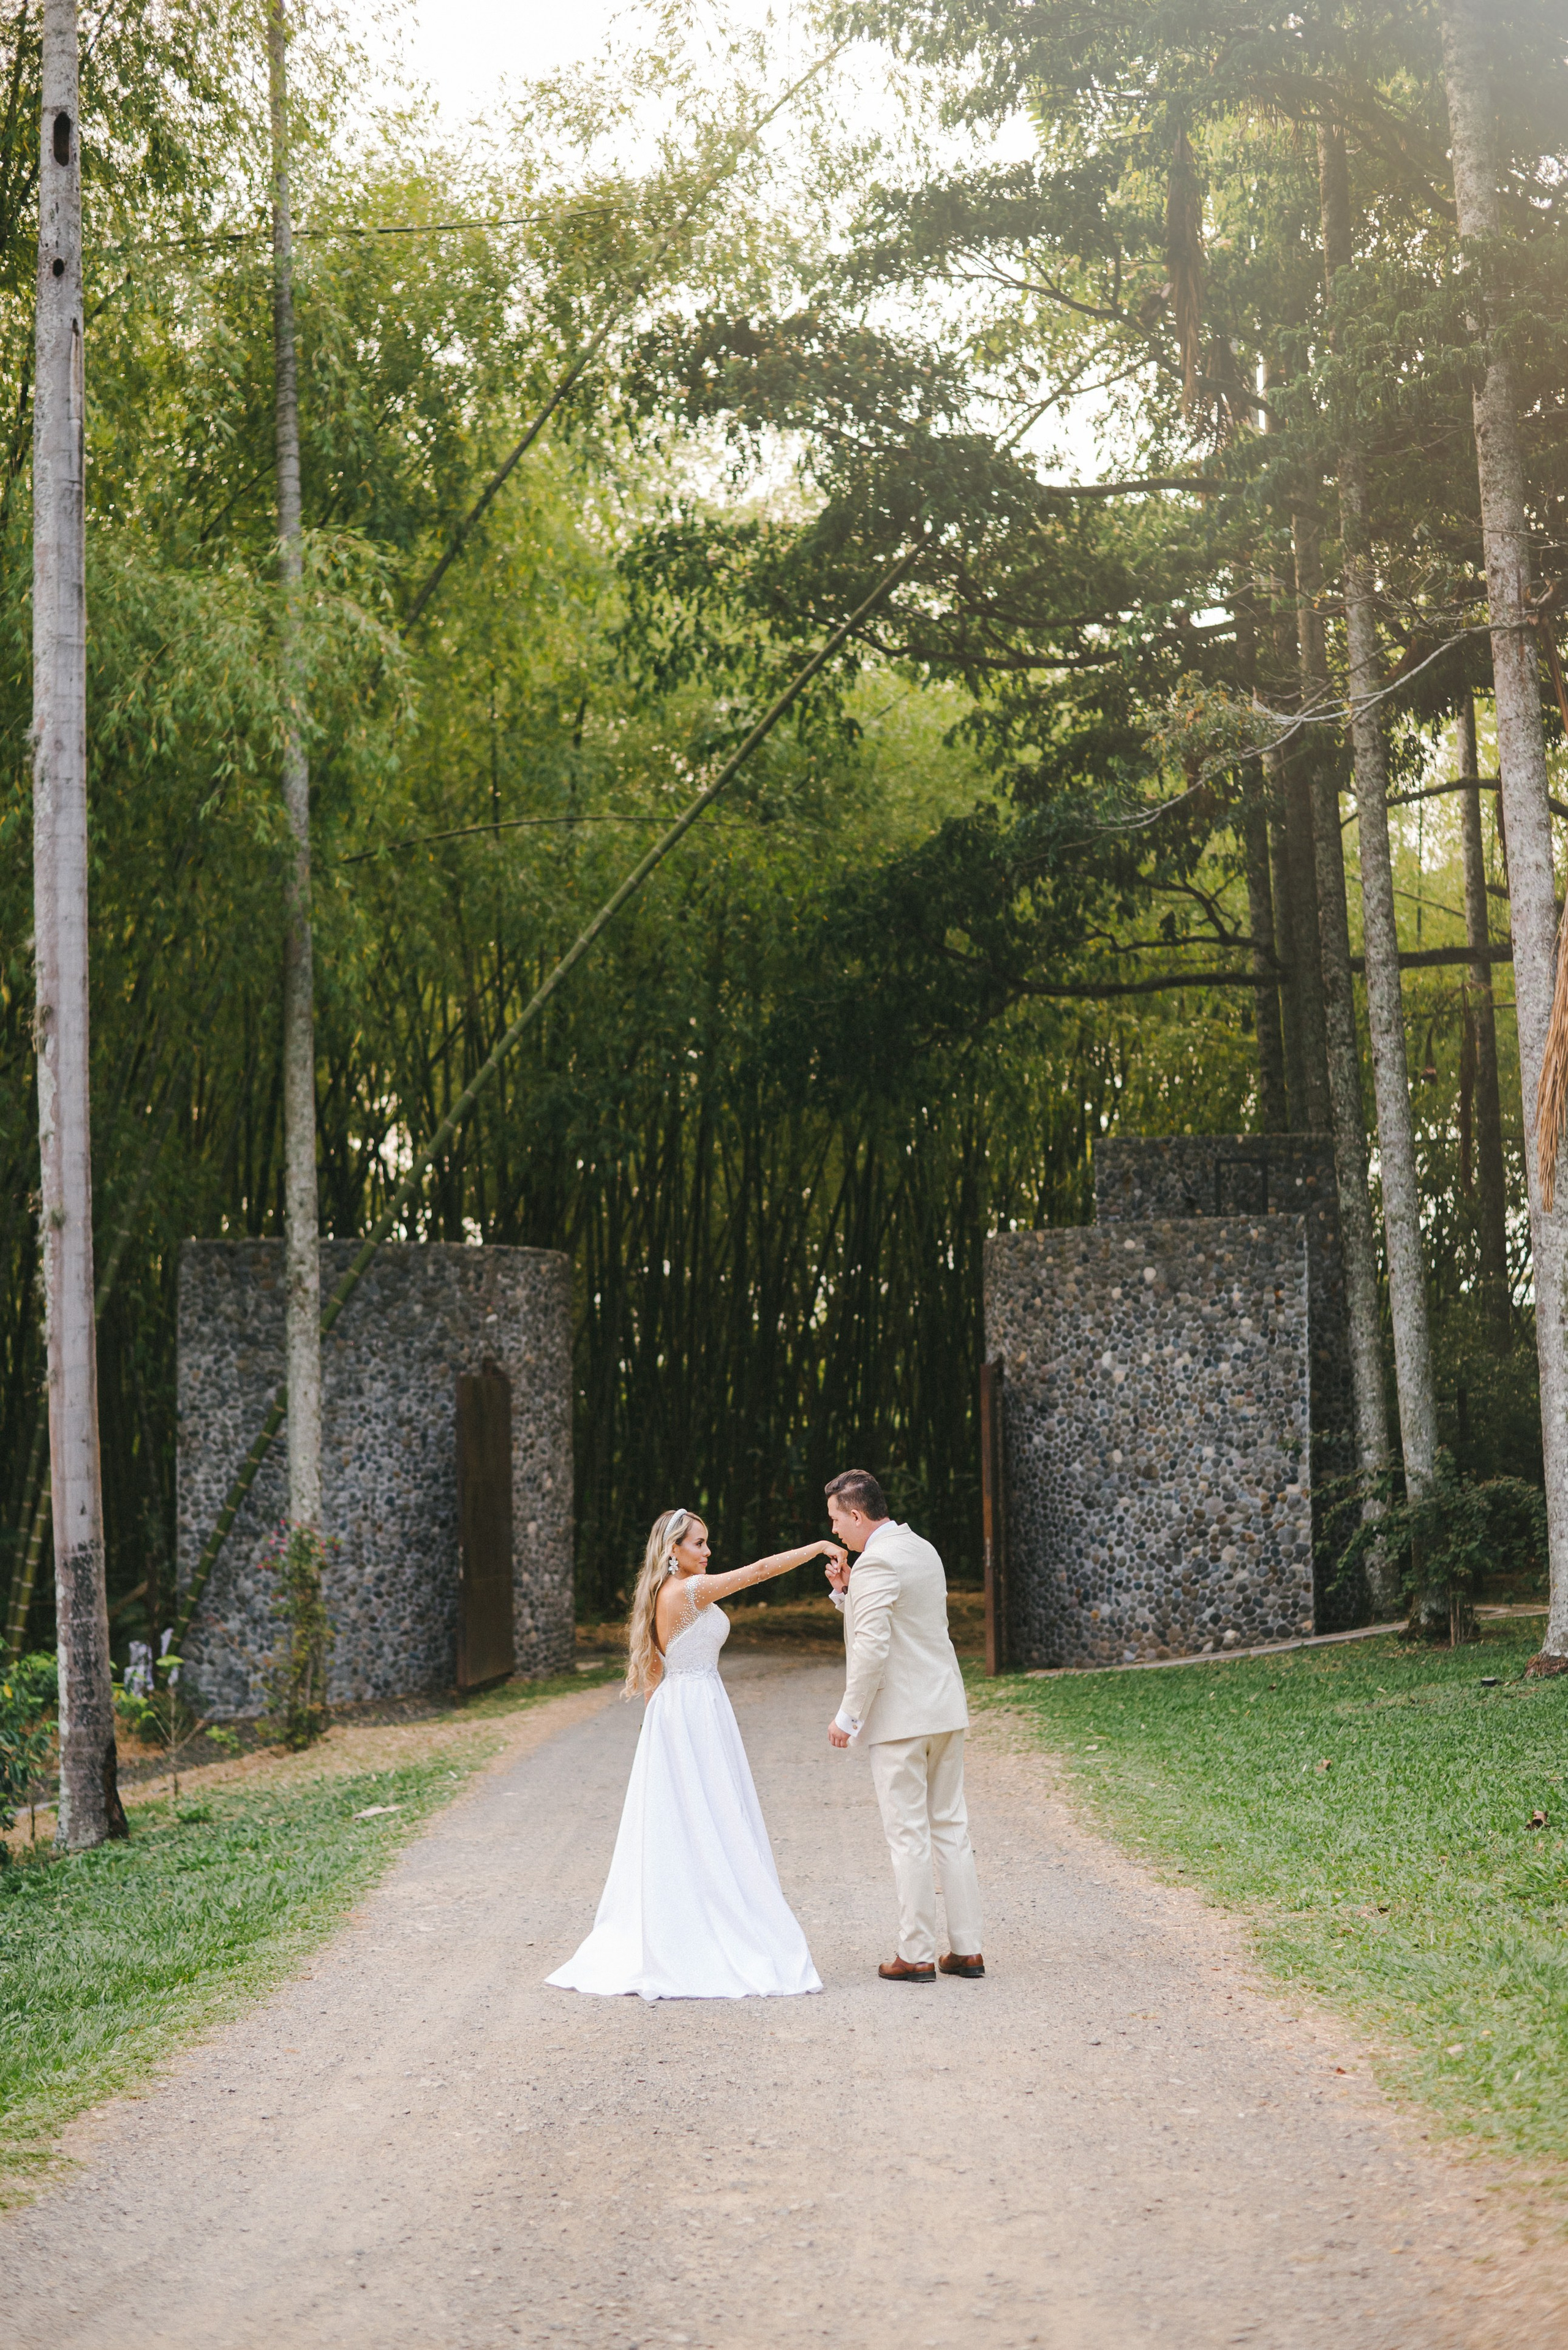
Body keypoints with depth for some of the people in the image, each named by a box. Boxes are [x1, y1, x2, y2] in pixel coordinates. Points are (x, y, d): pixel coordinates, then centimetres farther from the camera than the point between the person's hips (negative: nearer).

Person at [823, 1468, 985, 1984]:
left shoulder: (876, 1563, -15)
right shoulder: (922, 1550, 14)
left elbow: (872, 1649, -21)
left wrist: (847, 1717, -13)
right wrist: (847, 1592, 12)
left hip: (901, 1717, -9)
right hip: (945, 1709, 9)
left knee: (908, 1835, -2)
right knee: (950, 1827, 11)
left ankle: (916, 1956, 3)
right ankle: (966, 1950, 14)